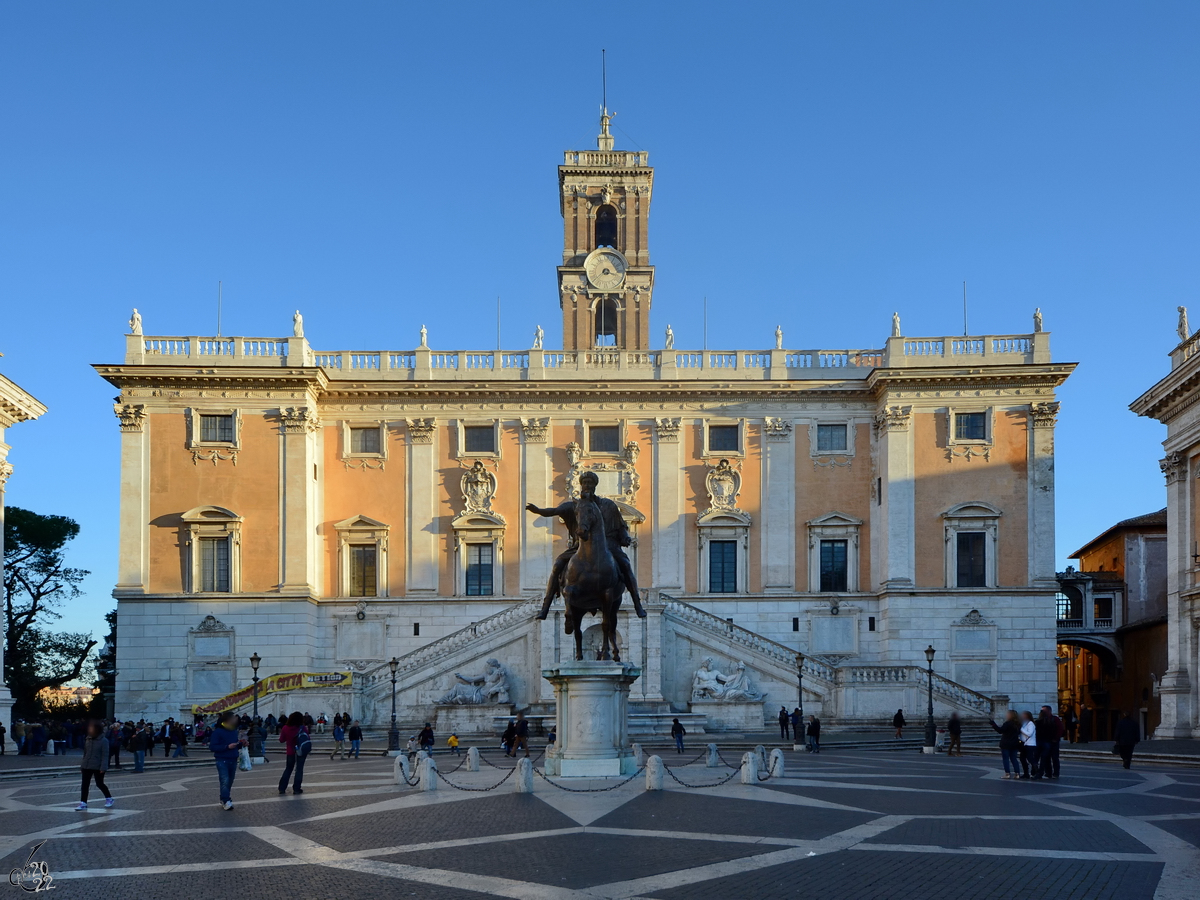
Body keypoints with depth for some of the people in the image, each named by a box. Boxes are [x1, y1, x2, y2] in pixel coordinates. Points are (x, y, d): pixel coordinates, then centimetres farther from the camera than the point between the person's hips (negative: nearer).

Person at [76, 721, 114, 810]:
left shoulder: (103, 741, -12)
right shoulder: (88, 740, 8)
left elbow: (105, 755, -15)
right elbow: (85, 753, 16)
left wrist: (103, 767, -21)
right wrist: (82, 765, 16)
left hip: (98, 767, -6)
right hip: (87, 766, 6)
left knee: (99, 784, 4)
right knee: (85, 784, 0)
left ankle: (109, 798, 25)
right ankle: (83, 803, 3)